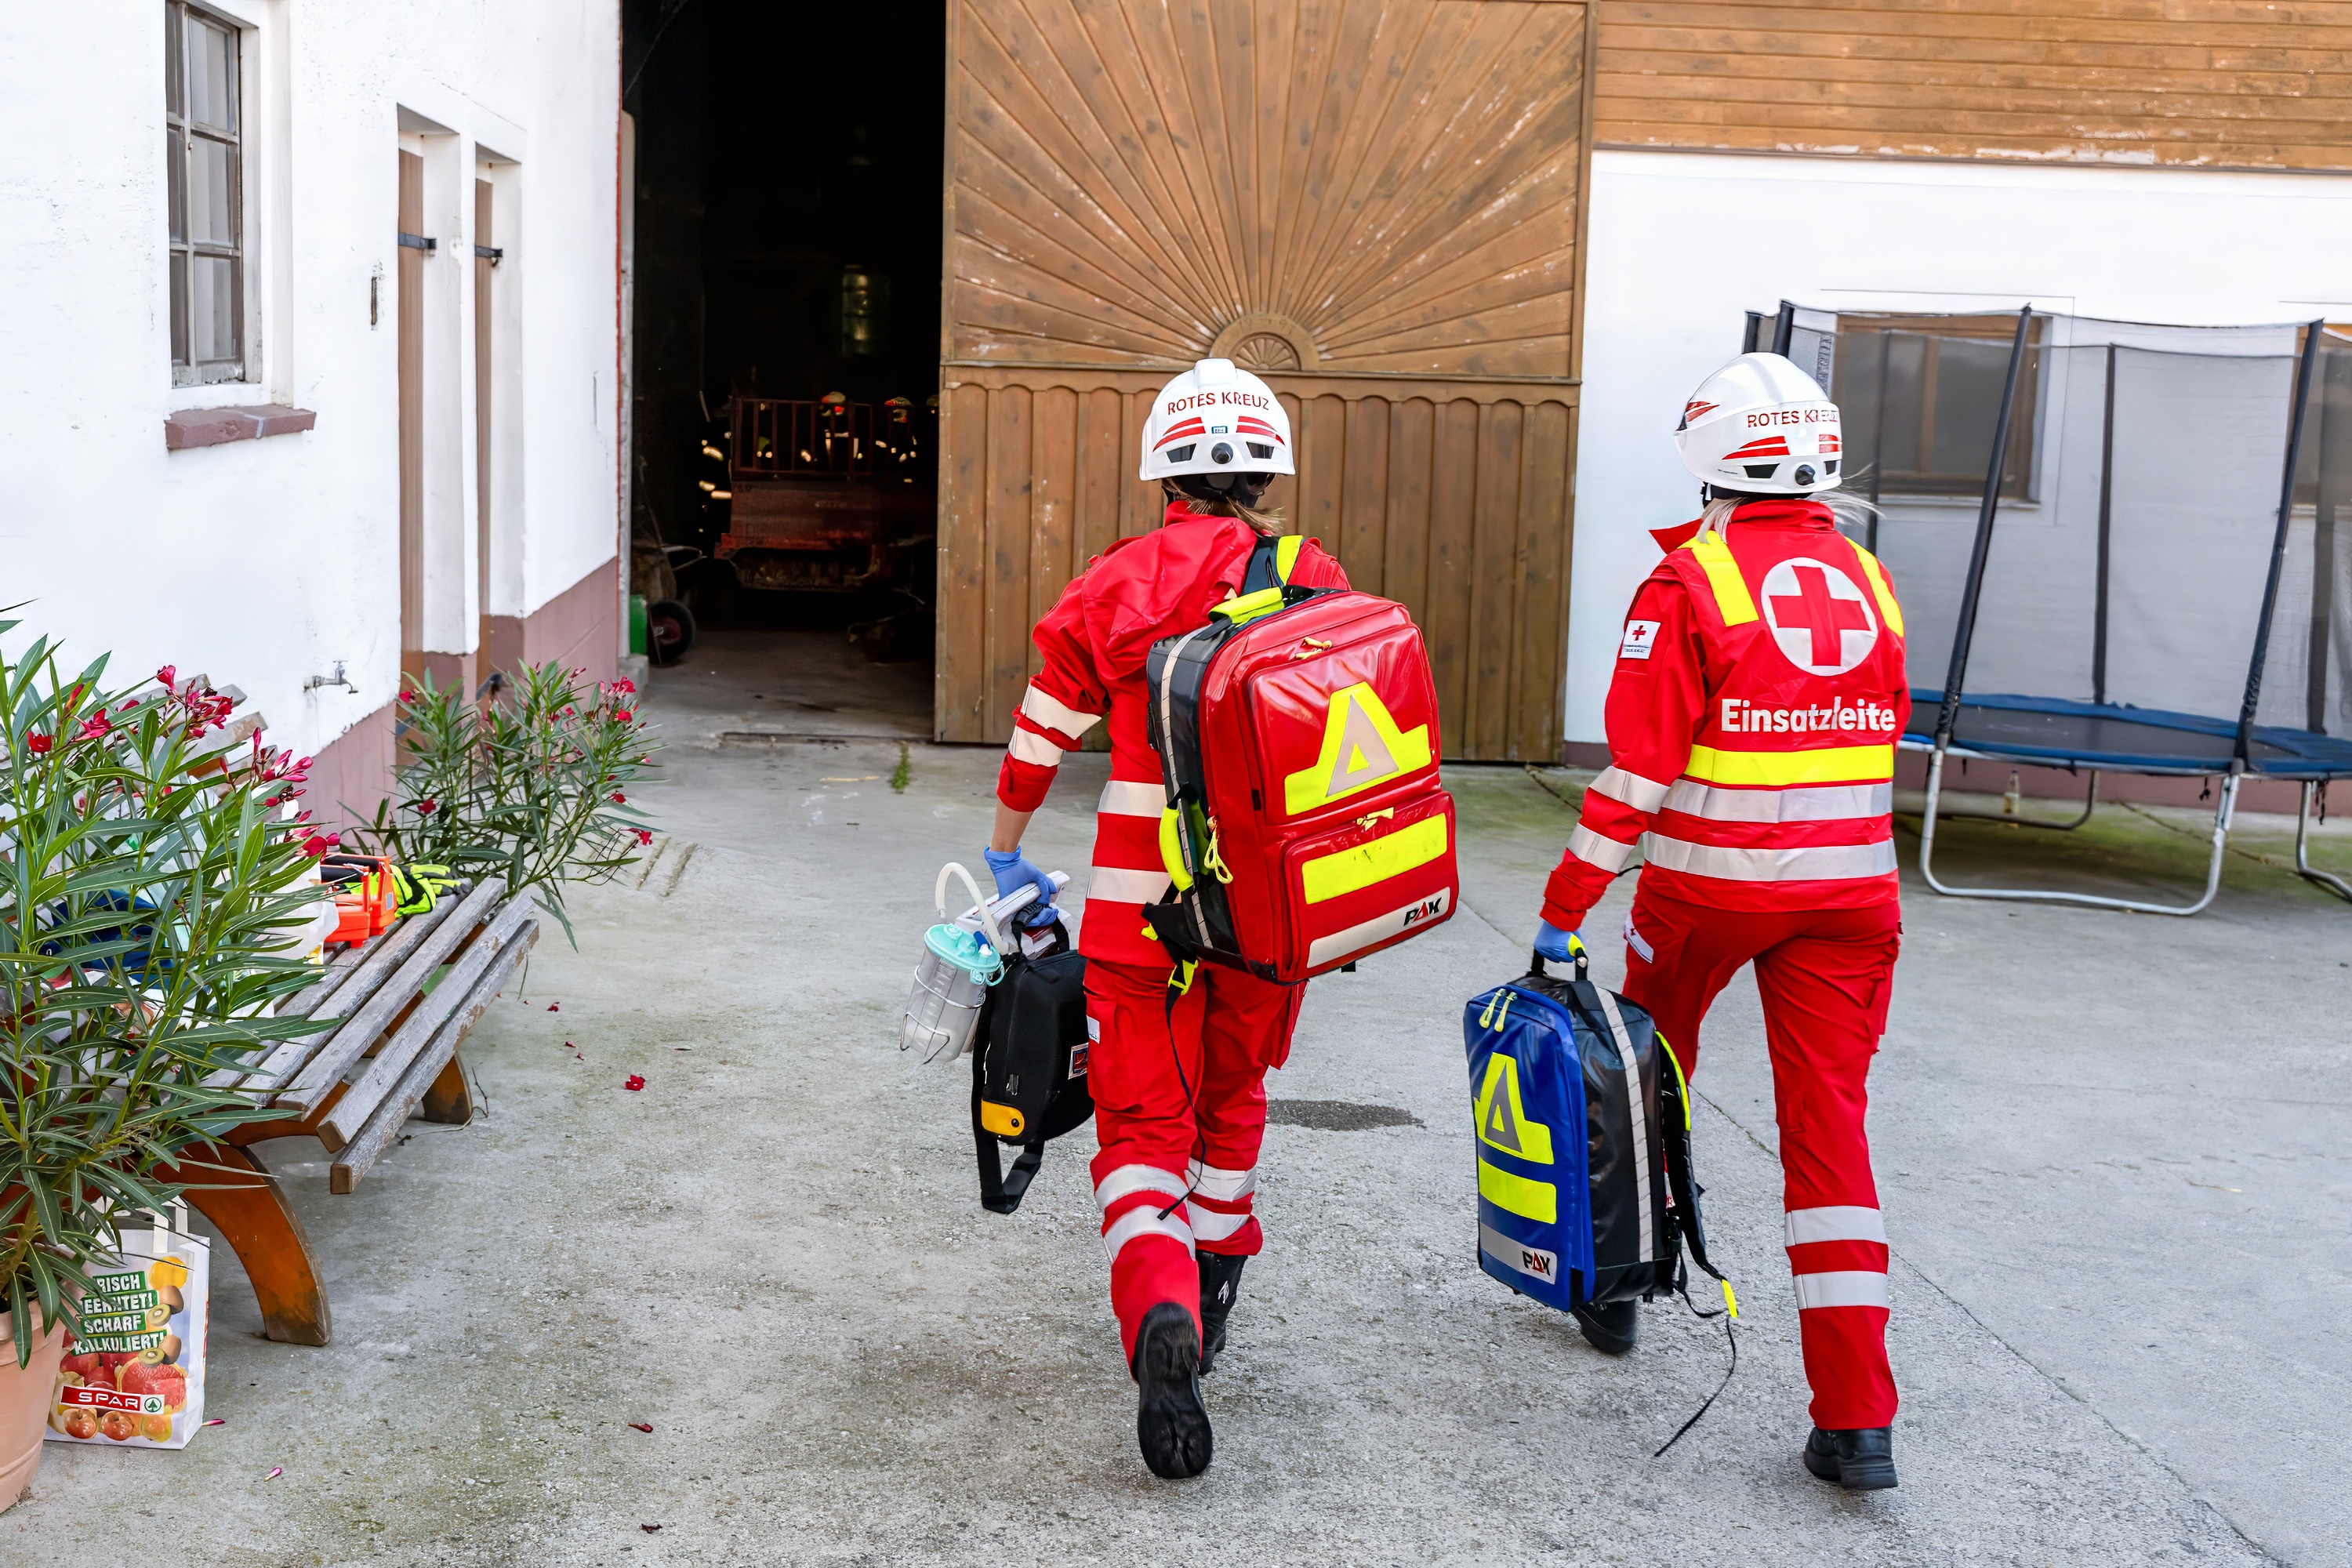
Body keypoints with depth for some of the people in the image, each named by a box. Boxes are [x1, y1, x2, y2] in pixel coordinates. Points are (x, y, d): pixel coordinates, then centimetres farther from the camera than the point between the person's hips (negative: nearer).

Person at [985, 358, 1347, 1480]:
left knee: (1142, 1123, 3)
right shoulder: (1320, 585, 2)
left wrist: (1005, 857, 20)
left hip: (1139, 900, -2)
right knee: (1231, 1101, 24)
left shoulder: (1116, 585, -2)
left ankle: (1160, 1314, -20)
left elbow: (1040, 739, 5)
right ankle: (1210, 1292, 38)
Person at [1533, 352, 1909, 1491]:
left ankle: (1616, 1280, 38)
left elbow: (1638, 767, -14)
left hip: (1708, 883, -3)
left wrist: (1565, 908, -10)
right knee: (1829, 1126, 2)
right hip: (1851, 885, 4)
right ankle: (1858, 1418, -2)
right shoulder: (1867, 583, 7)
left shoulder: (1690, 584, -10)